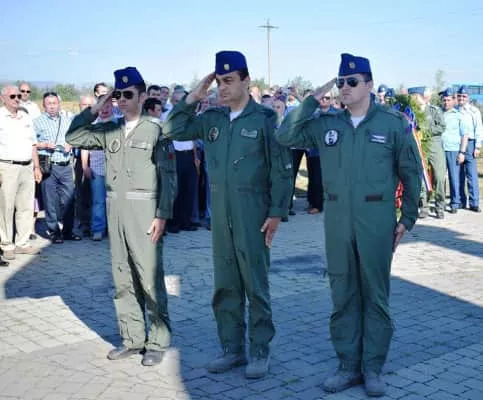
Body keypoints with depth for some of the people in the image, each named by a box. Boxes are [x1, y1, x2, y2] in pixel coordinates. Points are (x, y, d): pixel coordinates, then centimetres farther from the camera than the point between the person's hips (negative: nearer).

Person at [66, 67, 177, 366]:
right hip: (115, 210, 6)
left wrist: (162, 215, -12)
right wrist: (94, 110, 6)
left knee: (150, 279, -3)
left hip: (144, 211, -5)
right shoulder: (109, 130, 12)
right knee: (123, 280, 10)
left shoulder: (155, 129, -4)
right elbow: (73, 137, 16)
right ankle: (132, 338, 22)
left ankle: (157, 342, 9)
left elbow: (168, 176, -6)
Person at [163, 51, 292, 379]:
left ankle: (260, 351, 16)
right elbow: (173, 131, 10)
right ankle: (232, 348, 24)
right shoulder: (212, 118, 8)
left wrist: (277, 212, -11)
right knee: (225, 285, 11)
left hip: (253, 213, -5)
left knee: (256, 284, 3)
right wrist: (193, 98, 1)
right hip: (219, 212, 5)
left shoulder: (264, 118, -7)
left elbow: (281, 169, -7)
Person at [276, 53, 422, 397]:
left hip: (377, 220, -3)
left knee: (375, 294, 7)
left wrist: (407, 218, 2)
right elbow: (285, 137, 0)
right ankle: (348, 365, 21)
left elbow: (412, 174, 3)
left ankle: (373, 368, 18)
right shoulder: (326, 123, 5)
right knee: (343, 295, 9)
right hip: (337, 221, 3)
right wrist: (312, 101, -5)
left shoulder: (393, 123, -2)